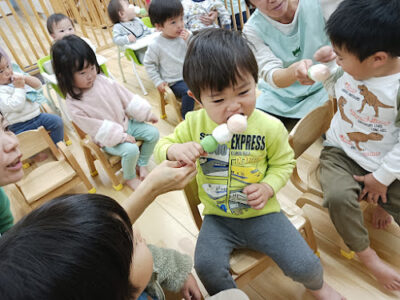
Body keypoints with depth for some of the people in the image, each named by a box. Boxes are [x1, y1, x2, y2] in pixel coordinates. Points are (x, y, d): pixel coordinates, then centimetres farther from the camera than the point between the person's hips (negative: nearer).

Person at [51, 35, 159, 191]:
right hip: (108, 138, -6)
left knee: (153, 133, -4)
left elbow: (127, 97, 0)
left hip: (126, 122, 6)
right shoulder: (74, 105, -23)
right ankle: (129, 178, 6)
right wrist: (121, 136, -25)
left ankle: (141, 164, 19)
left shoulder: (103, 80, -9)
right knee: (131, 150, -27)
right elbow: (97, 128, -22)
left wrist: (146, 114, 2)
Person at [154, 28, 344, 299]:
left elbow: (283, 163, 2)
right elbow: (161, 148, -2)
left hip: (261, 213, 0)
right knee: (207, 267, -21)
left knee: (303, 265, -6)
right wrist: (174, 150, -27)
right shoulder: (195, 124, -11)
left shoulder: (270, 127, -12)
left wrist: (268, 187, -17)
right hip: (217, 217, 1)